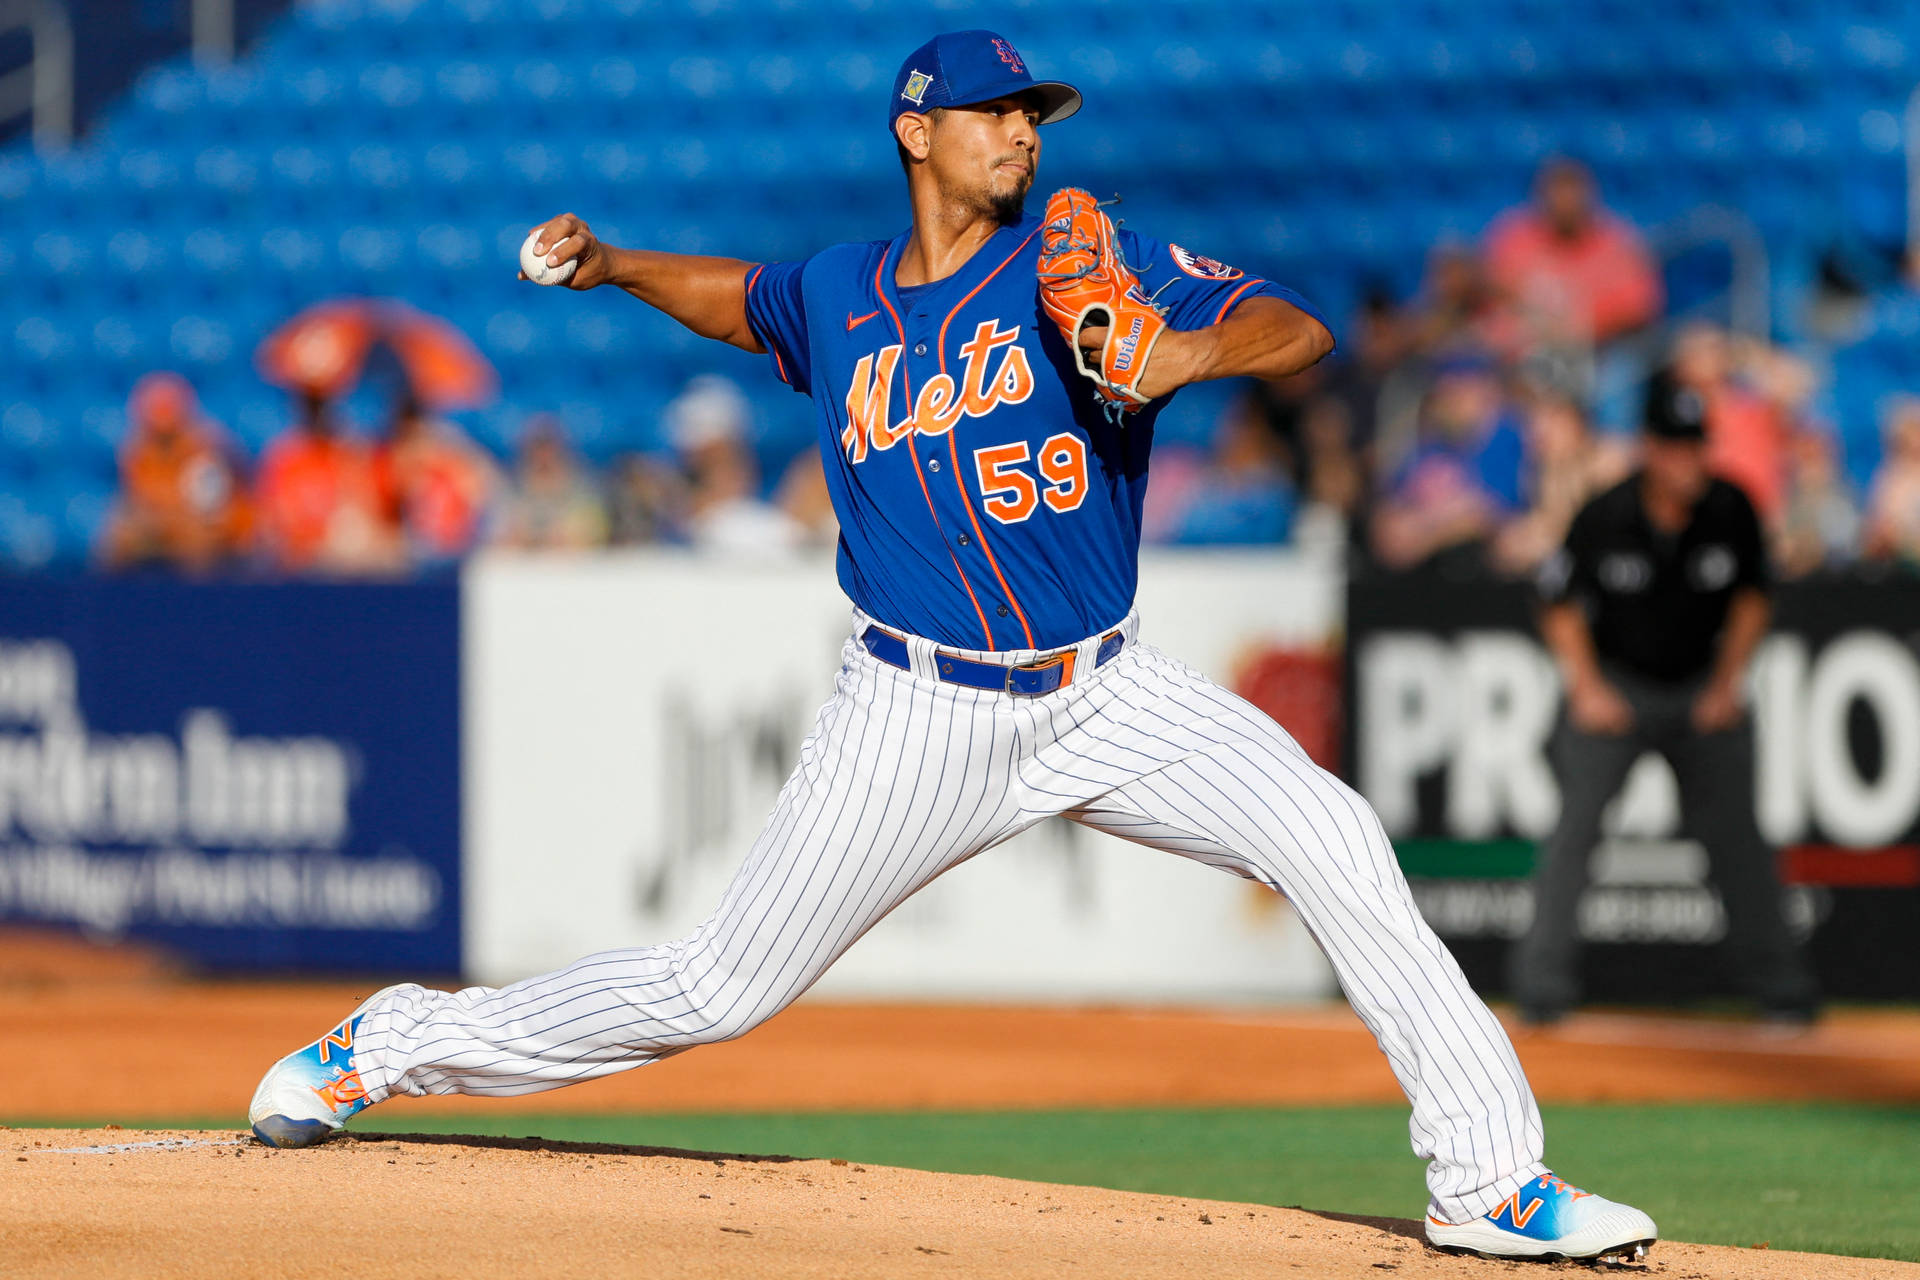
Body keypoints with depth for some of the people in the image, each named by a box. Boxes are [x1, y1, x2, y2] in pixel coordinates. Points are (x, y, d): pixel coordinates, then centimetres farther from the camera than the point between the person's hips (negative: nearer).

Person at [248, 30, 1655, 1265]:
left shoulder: (1088, 264, -3)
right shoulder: (832, 297, 5)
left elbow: (1299, 330, -14)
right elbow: (738, 296, 30)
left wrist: (1185, 354, -32)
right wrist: (611, 266, 17)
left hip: (1107, 694, 0)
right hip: (920, 716, 0)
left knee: (1338, 846, -20)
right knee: (720, 990, 1)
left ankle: (1488, 1181, -13)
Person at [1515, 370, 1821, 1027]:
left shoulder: (1731, 510, -13)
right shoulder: (1603, 518, -18)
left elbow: (1750, 597, 3)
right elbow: (1563, 607, -4)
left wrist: (1727, 684, -4)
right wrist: (1588, 688, -13)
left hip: (1703, 689, 2)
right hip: (1616, 680, -2)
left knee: (1735, 830, -2)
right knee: (1577, 821, -11)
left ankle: (1776, 976, 9)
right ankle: (1543, 979, -3)